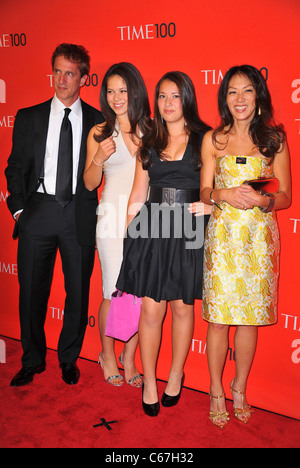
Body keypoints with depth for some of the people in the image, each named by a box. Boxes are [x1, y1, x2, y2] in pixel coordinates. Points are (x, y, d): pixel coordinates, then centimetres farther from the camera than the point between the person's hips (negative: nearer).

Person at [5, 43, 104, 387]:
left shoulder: (98, 121, 6)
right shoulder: (28, 118, 9)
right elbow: (16, 167, 10)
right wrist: (18, 208, 0)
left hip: (80, 215, 0)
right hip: (38, 212, 1)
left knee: (78, 291, 7)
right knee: (32, 290, 7)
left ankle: (69, 359, 29)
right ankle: (32, 360, 28)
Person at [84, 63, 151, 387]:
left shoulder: (152, 130, 8)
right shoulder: (99, 133, 5)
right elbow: (90, 183, 4)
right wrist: (99, 159, -12)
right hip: (113, 219, -1)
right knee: (114, 294, 2)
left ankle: (129, 357, 24)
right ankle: (107, 354, 27)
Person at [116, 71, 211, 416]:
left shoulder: (205, 139, 2)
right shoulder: (149, 143, 11)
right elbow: (138, 196, 12)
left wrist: (207, 204, -15)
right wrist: (127, 235, 10)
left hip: (188, 233, -2)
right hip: (151, 232, 2)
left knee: (182, 307, 10)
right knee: (151, 309, 3)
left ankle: (176, 376, 31)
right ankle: (149, 382, 21)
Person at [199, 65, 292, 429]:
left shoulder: (274, 139, 5)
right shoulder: (213, 139, 6)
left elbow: (285, 197, 5)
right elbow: (205, 192, 6)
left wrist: (262, 200, -16)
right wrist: (225, 195, -16)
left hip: (259, 238, 1)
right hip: (222, 236, 0)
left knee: (250, 318, 8)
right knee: (219, 317, 1)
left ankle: (239, 389, 29)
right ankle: (216, 392, 22)